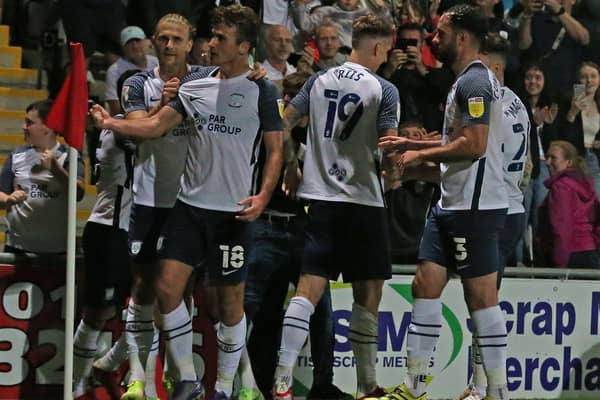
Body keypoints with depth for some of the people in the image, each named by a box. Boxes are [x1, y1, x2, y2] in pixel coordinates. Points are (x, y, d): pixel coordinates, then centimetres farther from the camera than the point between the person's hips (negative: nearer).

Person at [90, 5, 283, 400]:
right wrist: (113, 123, -12)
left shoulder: (262, 91, -4)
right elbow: (156, 125, 4)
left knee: (231, 300, 3)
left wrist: (263, 196, -16)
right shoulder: (195, 83, 7)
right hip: (190, 204, 4)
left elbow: (275, 150, -2)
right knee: (168, 287, -5)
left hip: (233, 212, -4)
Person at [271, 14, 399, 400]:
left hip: (320, 198, 4)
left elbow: (283, 125, 10)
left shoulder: (320, 81, 9)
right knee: (368, 295, 8)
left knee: (308, 291, -2)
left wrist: (291, 167, 21)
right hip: (363, 201, -4)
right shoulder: (383, 90, -6)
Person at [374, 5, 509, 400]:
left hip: (474, 207, -11)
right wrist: (413, 145, 21)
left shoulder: (474, 81, -14)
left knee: (481, 295, -6)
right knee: (425, 285, 8)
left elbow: (474, 144, -22)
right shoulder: (467, 81, 19)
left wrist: (423, 155, -11)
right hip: (452, 204, 11)